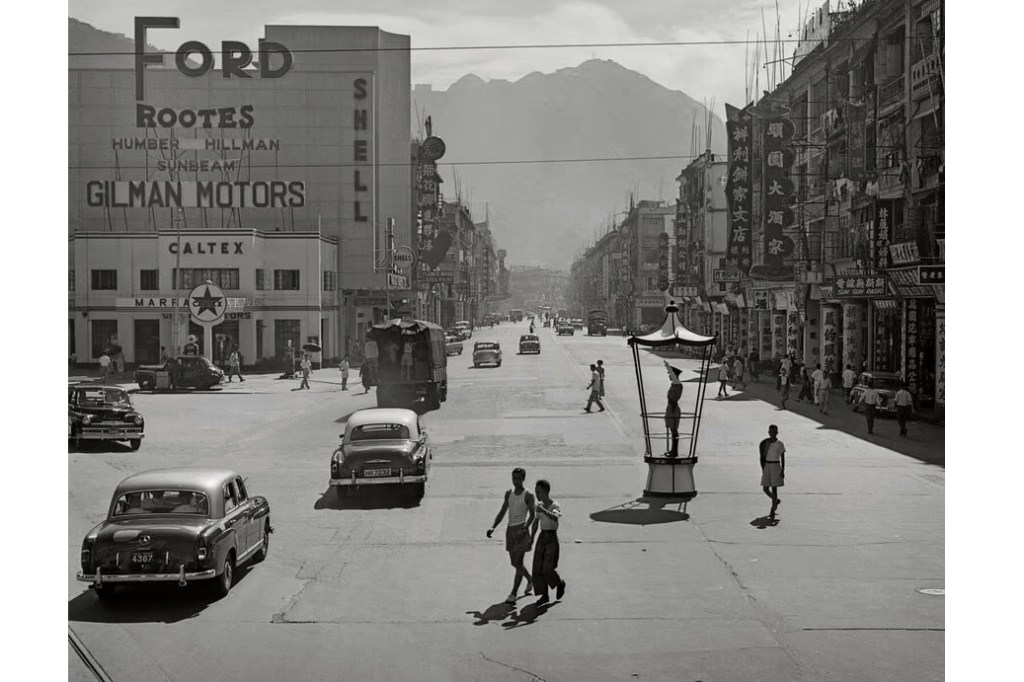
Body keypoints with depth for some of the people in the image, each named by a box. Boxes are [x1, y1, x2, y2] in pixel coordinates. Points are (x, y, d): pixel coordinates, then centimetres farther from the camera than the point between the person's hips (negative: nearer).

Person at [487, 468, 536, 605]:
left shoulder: (528, 495, -5)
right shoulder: (509, 493, 12)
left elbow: (532, 514, -11)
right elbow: (502, 512, 13)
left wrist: (524, 529, -26)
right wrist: (493, 527, 1)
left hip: (521, 529, -6)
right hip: (510, 529, 6)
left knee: (518, 563, -9)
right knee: (514, 563, 15)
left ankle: (513, 594, -7)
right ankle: (530, 580, 40)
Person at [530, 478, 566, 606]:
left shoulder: (555, 506, -12)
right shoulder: (540, 505, 8)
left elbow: (555, 518, -33)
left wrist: (544, 511, -48)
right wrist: (532, 536, 20)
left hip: (552, 538, -6)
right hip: (542, 537, 6)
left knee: (548, 569, -10)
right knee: (538, 568, 0)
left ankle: (560, 583, 19)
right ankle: (544, 595, 9)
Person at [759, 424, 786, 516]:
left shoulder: (780, 444, -2)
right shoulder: (765, 443, 4)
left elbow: (782, 458, 0)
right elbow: (762, 457, 7)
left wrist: (783, 471, -7)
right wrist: (763, 469, 3)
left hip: (776, 466, -3)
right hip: (766, 466, 3)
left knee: (774, 489, -4)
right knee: (765, 489, 4)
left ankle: (773, 510, 3)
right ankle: (776, 500, 32)